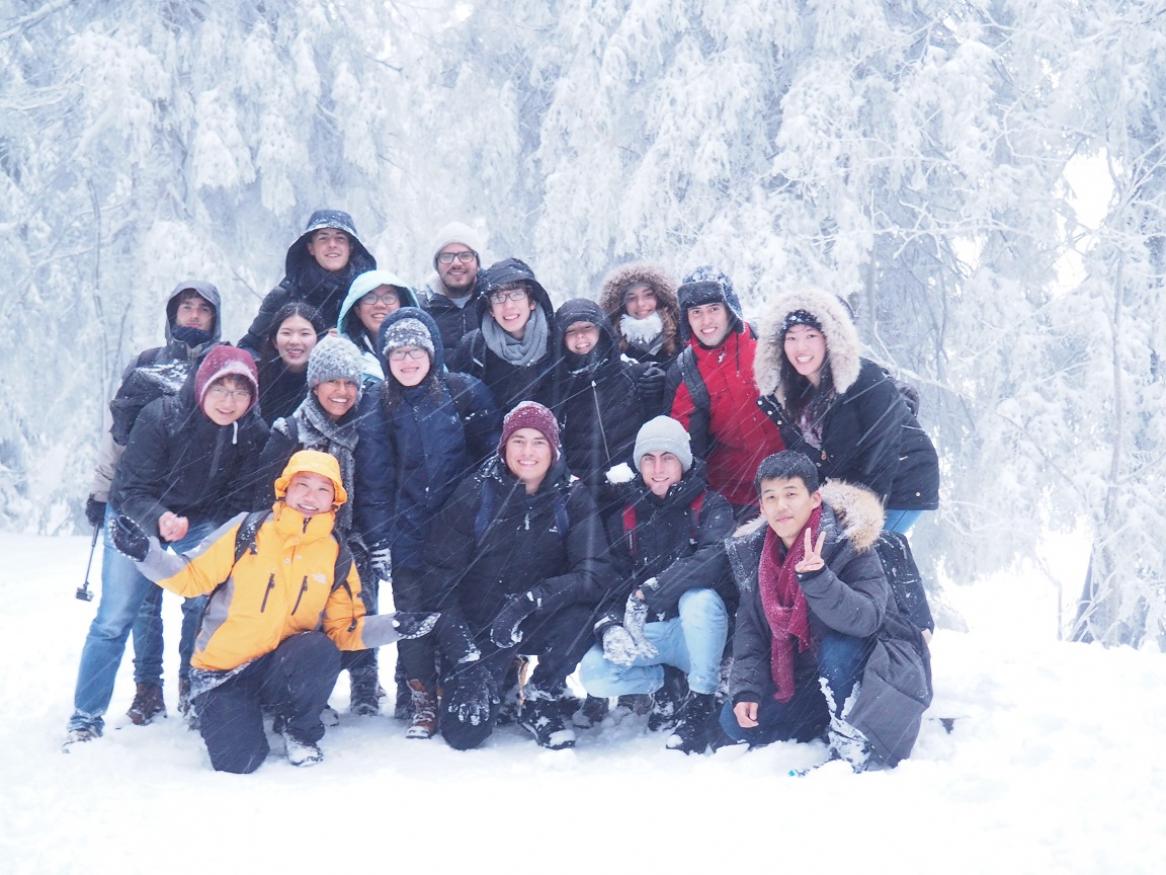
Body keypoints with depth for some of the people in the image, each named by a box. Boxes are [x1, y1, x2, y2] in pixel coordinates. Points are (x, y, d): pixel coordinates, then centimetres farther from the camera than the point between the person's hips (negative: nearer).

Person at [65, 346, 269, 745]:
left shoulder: (255, 433, -19)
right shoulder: (161, 416, -28)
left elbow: (237, 500, -7)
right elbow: (131, 489, -23)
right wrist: (160, 519, -41)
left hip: (202, 522, 3)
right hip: (137, 517, -3)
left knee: (204, 604, -9)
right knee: (113, 619, -5)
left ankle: (193, 689, 16)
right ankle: (86, 718, 5)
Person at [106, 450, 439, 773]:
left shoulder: (336, 557, 1)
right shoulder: (246, 531, -6)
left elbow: (344, 628, 3)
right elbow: (193, 577, -5)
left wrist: (393, 626, -14)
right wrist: (146, 552, -21)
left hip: (280, 668, 2)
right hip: (224, 672, -1)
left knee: (321, 651, -32)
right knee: (238, 762, -21)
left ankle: (299, 730, -2)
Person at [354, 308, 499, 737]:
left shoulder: (466, 392, 0)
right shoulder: (376, 405, 4)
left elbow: (494, 455, 5)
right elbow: (373, 480, 3)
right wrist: (378, 542, -3)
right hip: (407, 536, 1)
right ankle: (422, 703, 15)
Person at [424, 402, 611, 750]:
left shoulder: (572, 498, -8)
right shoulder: (474, 494, -9)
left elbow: (595, 573, -20)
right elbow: (440, 577, -10)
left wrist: (532, 599, -35)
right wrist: (463, 652, -20)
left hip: (540, 625, 1)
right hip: (478, 626, 0)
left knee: (580, 615, -32)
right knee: (464, 731, -15)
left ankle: (542, 703, -4)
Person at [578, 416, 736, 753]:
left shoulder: (710, 506, -5)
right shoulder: (624, 516, 7)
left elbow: (714, 559, -25)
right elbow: (611, 581, 1)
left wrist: (651, 590, -34)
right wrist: (609, 625, -20)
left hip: (698, 632, -3)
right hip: (645, 635, 3)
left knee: (699, 596, -36)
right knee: (592, 674, -23)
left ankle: (701, 703, -19)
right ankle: (665, 682, 7)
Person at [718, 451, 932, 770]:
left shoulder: (850, 544, -21)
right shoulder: (754, 555, -4)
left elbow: (866, 619, -35)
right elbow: (749, 630, -1)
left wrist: (817, 580, -49)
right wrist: (746, 690, -14)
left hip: (881, 669, -6)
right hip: (808, 678, 6)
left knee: (837, 648, -37)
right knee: (735, 722, -9)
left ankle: (851, 750, -22)